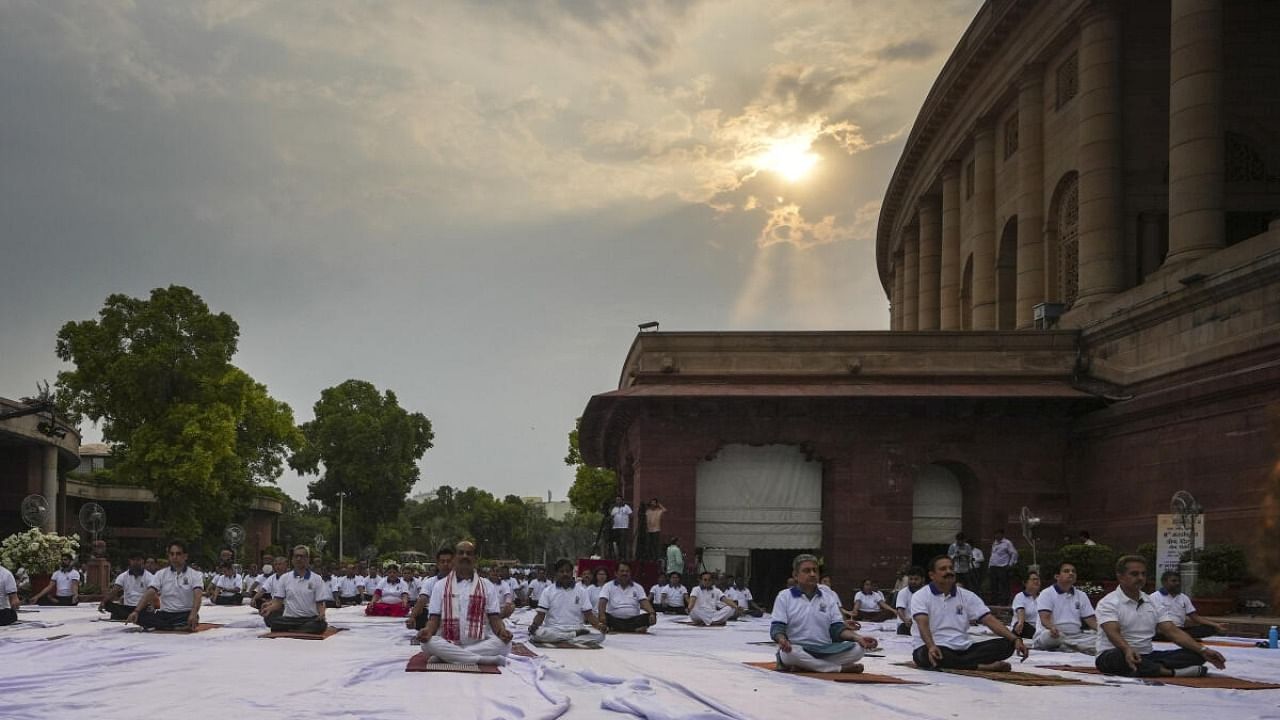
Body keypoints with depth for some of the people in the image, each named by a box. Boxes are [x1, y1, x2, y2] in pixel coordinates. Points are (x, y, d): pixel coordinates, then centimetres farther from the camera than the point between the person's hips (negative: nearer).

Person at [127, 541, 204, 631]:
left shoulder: (194, 575, -1)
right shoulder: (161, 574, 8)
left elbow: (197, 596, -16)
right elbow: (149, 593, -3)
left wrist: (193, 614, -36)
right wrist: (136, 611, -20)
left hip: (185, 614, -4)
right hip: (165, 614, 4)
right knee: (140, 615, -25)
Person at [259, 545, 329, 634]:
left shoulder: (316, 579, 8)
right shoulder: (284, 578, 13)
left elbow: (320, 603, 7)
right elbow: (278, 602, 10)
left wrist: (321, 613, -16)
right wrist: (269, 608, -13)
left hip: (310, 619, -1)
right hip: (289, 618, 1)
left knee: (320, 625, -37)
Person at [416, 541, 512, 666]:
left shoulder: (487, 586, 13)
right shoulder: (440, 586, 13)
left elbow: (494, 617, 7)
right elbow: (434, 618, 7)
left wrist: (502, 631, -17)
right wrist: (428, 631, -18)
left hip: (480, 644, 0)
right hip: (448, 644, 0)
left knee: (504, 643, -30)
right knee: (428, 643, -33)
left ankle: (449, 656, -27)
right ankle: (484, 660, -32)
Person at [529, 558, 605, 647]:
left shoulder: (581, 592, 12)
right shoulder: (547, 592, 9)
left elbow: (588, 614, 7)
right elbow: (541, 615, 4)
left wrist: (598, 625, -14)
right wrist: (534, 625, -19)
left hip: (576, 629, 1)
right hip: (553, 630, -1)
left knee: (599, 634, -28)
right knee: (537, 633, -36)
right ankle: (576, 635, -24)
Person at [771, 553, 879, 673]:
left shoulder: (829, 595, 14)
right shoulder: (784, 596, 6)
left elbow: (837, 627, 10)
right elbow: (777, 627, -1)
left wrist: (857, 637, -10)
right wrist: (781, 639, -26)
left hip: (825, 651, 3)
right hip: (798, 649, -3)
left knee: (858, 648, -22)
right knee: (790, 653, -39)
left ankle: (803, 666, -25)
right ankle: (841, 668, -25)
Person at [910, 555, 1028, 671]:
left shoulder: (967, 596, 11)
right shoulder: (920, 596, -1)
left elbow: (990, 620, 3)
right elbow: (923, 625, -17)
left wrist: (1015, 639, -12)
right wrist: (931, 647, -38)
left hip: (963, 648, 5)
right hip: (935, 649, -5)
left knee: (1006, 644, -14)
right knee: (928, 654, -41)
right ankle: (983, 667, -38)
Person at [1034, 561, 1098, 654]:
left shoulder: (1081, 596, 19)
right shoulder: (1047, 593, 3)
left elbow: (1090, 620, 13)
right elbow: (1045, 618, -11)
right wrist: (1052, 628, -35)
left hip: (1075, 636, 5)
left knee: (1097, 637, -25)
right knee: (1047, 635, -41)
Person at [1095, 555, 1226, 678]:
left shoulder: (1153, 604, 13)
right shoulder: (1108, 603, -6)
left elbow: (1173, 632, 5)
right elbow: (1113, 633, -23)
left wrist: (1203, 650, -11)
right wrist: (1128, 650, -46)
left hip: (1146, 656, 6)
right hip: (1116, 655, -6)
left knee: (1195, 654, -11)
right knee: (1119, 657, -43)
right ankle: (1170, 671, -40)